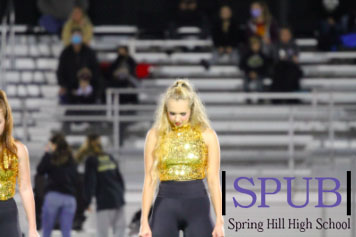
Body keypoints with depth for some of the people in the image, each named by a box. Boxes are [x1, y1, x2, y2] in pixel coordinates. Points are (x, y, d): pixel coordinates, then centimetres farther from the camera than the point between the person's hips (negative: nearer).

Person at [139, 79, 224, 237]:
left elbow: (213, 180, 1)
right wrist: (144, 221, -3)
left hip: (197, 206, 0)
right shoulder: (155, 135, 2)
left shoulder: (207, 135, 1)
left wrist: (219, 221, -4)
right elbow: (150, 180, 3)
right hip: (166, 205, 0)